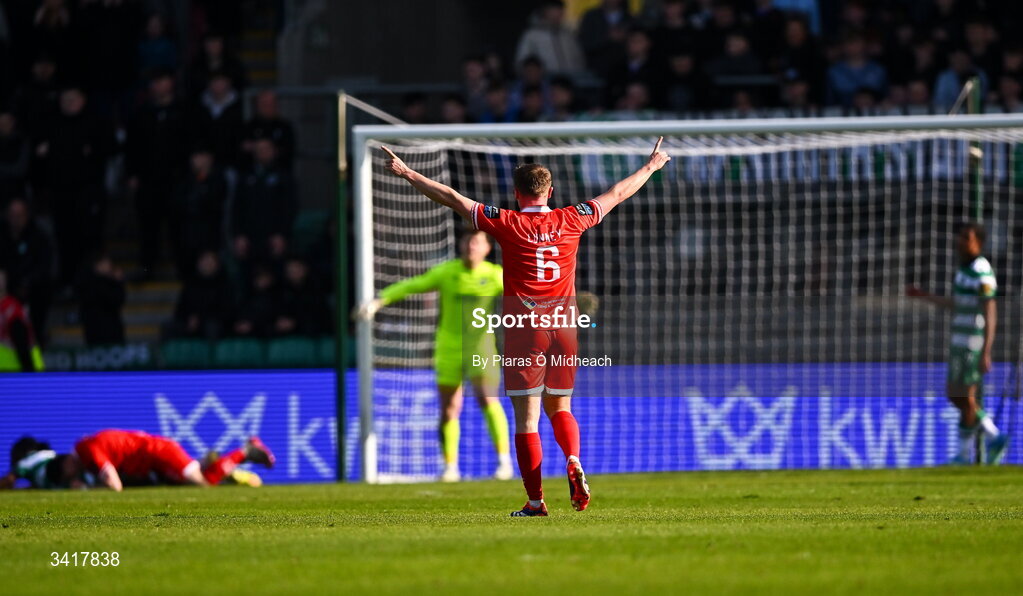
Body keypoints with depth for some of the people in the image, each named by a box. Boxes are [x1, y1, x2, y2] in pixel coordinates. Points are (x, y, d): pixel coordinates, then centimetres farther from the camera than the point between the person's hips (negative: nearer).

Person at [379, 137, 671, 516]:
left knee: (526, 416, 0)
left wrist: (408, 175, 7)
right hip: (563, 325, 3)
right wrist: (651, 167, 32)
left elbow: (454, 199, -1)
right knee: (559, 408, 18)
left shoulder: (507, 224, -5)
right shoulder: (570, 220, 4)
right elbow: (617, 194, 18)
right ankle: (573, 461, -10)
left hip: (524, 328, -3)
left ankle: (535, 500, -1)